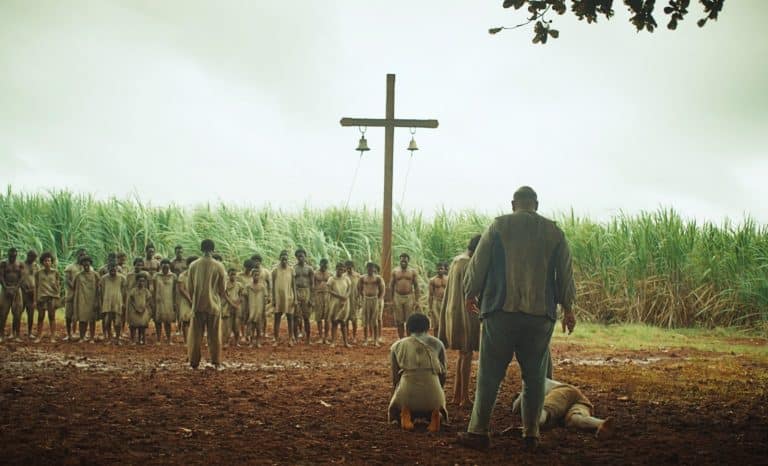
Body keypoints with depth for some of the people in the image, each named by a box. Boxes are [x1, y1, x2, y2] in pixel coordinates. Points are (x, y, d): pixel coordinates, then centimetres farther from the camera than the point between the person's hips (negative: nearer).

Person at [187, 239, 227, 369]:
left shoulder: (193, 265, -3)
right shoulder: (219, 266, -7)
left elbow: (190, 287, 3)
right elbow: (223, 288, 0)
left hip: (198, 305, 1)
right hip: (214, 305, -1)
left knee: (196, 334, 8)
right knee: (214, 335, 7)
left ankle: (194, 362, 8)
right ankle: (216, 362, 9)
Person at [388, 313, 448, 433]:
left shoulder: (397, 346, 15)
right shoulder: (437, 344, 16)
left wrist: (395, 396, 37)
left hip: (406, 394, 0)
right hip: (433, 395, 0)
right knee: (437, 403, 36)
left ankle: (405, 413, 0)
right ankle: (435, 412, 1)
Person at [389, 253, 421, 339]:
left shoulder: (413, 272, 4)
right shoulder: (395, 272, 7)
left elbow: (416, 286, 3)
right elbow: (391, 286, 9)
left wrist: (417, 300, -4)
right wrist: (391, 300, 1)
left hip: (409, 297, -1)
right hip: (398, 297, 1)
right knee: (399, 321, 3)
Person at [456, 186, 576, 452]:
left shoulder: (498, 226, 2)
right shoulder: (554, 232, 9)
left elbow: (477, 265, 3)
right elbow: (565, 274, 13)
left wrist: (470, 295, 18)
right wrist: (567, 308, 23)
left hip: (501, 311, -2)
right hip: (540, 315, 2)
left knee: (490, 373, 1)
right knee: (534, 375, 8)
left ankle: (478, 432, 1)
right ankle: (531, 434, 10)